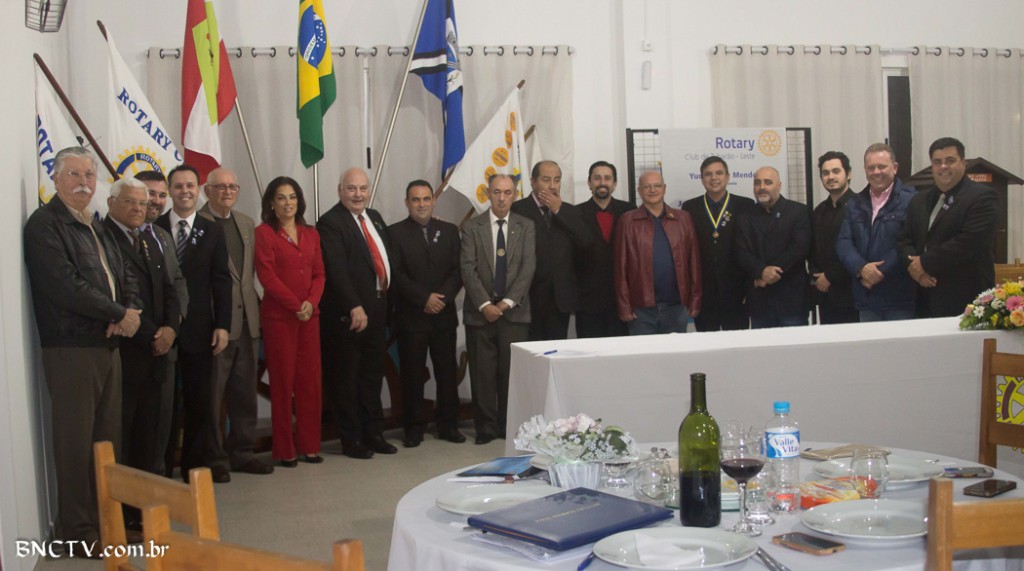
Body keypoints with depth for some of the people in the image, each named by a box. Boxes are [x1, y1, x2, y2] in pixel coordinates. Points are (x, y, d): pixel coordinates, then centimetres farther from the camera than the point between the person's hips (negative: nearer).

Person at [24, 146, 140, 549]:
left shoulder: (96, 227, 18)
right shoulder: (44, 225, -8)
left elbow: (125, 276, 18)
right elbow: (65, 287, -19)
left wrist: (127, 314, -3)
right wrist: (121, 315, -12)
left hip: (108, 345, 8)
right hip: (71, 349, -8)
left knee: (109, 436, 11)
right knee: (75, 440, -1)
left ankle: (108, 515, 22)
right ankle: (76, 528, 9)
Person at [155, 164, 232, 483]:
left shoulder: (212, 232, 9)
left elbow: (221, 281, 5)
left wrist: (222, 325, -4)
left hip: (198, 328, 2)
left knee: (199, 400, 6)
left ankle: (196, 463, 17)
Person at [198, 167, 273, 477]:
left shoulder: (246, 223, 16)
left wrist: (253, 306, 9)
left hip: (247, 319, 7)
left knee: (245, 391, 13)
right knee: (212, 392, 2)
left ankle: (242, 452, 23)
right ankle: (214, 457, 13)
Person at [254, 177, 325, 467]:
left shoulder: (311, 234, 14)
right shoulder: (264, 233, -1)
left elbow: (319, 273, 10)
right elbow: (267, 275, -9)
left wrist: (311, 302, -8)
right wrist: (295, 306, -14)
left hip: (309, 315, 5)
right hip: (278, 315, -4)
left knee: (310, 380, 4)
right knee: (282, 381, 0)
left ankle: (308, 445, 14)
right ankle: (285, 450, 8)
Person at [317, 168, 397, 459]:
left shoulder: (374, 217, 16)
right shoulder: (331, 223, -10)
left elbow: (384, 257, 18)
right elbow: (336, 270, -18)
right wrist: (354, 307, -23)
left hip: (376, 308, 8)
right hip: (347, 314, -8)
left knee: (372, 374, 13)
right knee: (345, 377, 3)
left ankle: (373, 433, 22)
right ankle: (351, 439, 11)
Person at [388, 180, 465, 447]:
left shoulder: (449, 231, 11)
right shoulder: (395, 233, 1)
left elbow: (458, 270, 5)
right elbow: (396, 274, -7)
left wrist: (443, 296, -11)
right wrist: (424, 298, -15)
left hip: (444, 315, 3)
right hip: (410, 316, -3)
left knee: (447, 372, 7)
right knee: (412, 374, 3)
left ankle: (448, 424, 17)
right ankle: (414, 427, 12)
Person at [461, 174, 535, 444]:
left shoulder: (526, 226, 7)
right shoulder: (472, 227, 5)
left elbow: (528, 267, 0)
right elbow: (468, 269, -3)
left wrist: (508, 301, -9)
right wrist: (485, 304, -11)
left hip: (515, 311, 1)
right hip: (480, 311, 0)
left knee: (512, 371, 2)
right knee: (482, 372, 2)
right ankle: (486, 426, 12)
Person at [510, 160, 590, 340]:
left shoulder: (569, 211, 12)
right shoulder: (517, 210, -2)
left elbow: (585, 241, -4)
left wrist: (558, 211, -6)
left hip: (561, 298, 4)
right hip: (530, 298, -4)